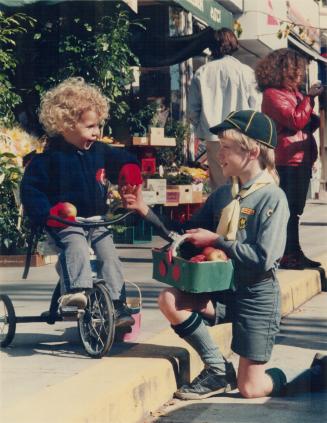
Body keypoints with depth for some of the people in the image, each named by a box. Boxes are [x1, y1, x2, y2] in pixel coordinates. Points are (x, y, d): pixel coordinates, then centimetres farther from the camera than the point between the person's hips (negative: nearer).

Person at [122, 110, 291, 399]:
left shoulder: (272, 198, -14)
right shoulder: (222, 195, 7)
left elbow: (263, 259, -22)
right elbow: (185, 232, 13)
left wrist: (216, 241, -16)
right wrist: (144, 209, 3)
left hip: (257, 296, -6)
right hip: (222, 289, 6)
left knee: (251, 389, -6)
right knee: (170, 300, -22)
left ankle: (287, 377, 31)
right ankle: (218, 370, -3)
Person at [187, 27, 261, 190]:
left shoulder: (202, 72, 3)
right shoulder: (246, 71, -4)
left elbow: (192, 109, 3)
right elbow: (256, 107, -4)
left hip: (213, 139, 2)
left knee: (218, 185, 9)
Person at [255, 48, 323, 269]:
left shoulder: (294, 93, 20)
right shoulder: (273, 94, -9)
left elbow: (307, 124, 24)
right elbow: (295, 120, -20)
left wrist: (314, 119, 4)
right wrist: (309, 98, -16)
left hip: (302, 159, 10)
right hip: (287, 161, -10)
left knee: (295, 210, 12)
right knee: (289, 210, -8)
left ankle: (295, 254, 17)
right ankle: (288, 255, -5)